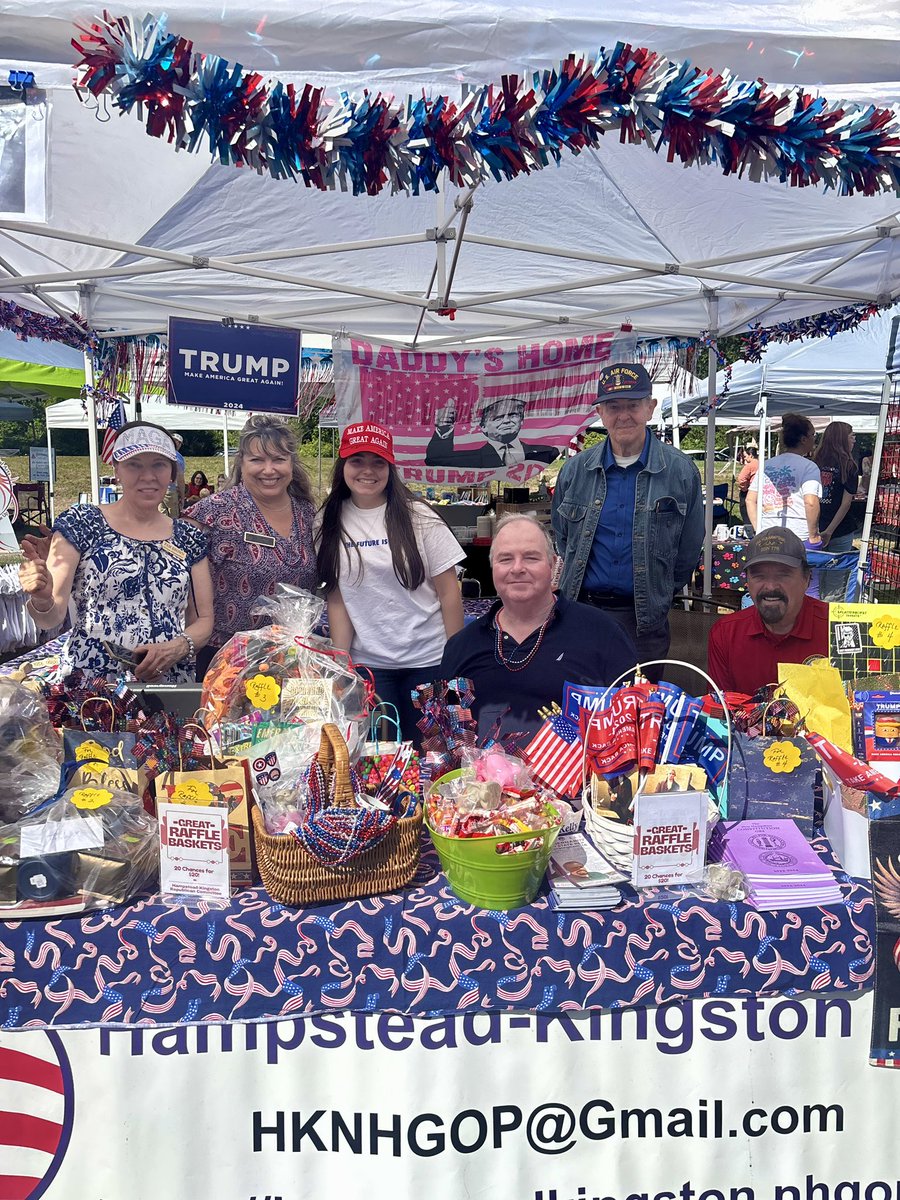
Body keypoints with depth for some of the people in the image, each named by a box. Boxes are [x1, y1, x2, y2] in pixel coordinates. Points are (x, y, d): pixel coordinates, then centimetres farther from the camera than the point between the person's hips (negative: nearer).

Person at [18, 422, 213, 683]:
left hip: (170, 685, 3)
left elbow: (204, 620, 12)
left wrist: (177, 648, -7)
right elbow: (51, 618, -2)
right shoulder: (80, 524, 3)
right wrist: (42, 599, -23)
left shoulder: (189, 538, 11)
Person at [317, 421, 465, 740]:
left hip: (428, 661, -1)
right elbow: (336, 599, 3)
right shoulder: (330, 522, 1)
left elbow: (449, 591, -4)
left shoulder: (417, 516, -5)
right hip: (367, 664, 2)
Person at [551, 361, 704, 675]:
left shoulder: (680, 471, -3)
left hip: (645, 619, -2)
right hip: (580, 611, 2)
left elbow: (689, 547, 5)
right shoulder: (575, 470, 3)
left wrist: (660, 593, 8)